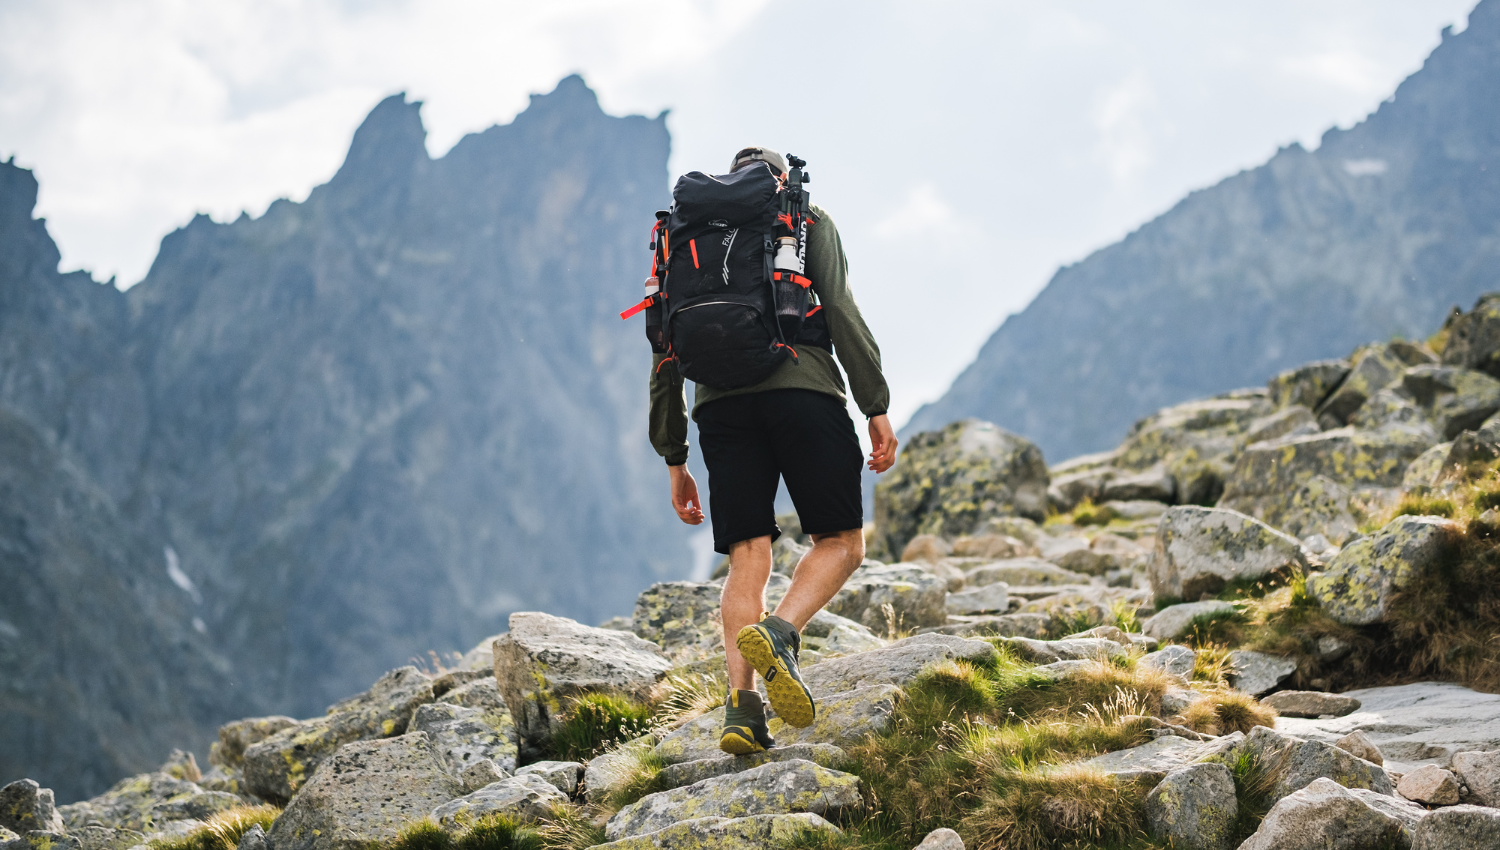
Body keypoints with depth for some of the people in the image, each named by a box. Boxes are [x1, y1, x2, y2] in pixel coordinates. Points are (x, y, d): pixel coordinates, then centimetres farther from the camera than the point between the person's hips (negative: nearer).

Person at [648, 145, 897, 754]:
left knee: (747, 557, 3)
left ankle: (742, 704, -14)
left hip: (719, 402, 3)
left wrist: (674, 459, 23)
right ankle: (778, 633, -22)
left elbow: (666, 355, 21)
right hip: (801, 386, -3)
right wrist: (877, 407, -1)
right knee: (841, 543, 5)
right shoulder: (808, 222, 17)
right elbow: (840, 311, 0)